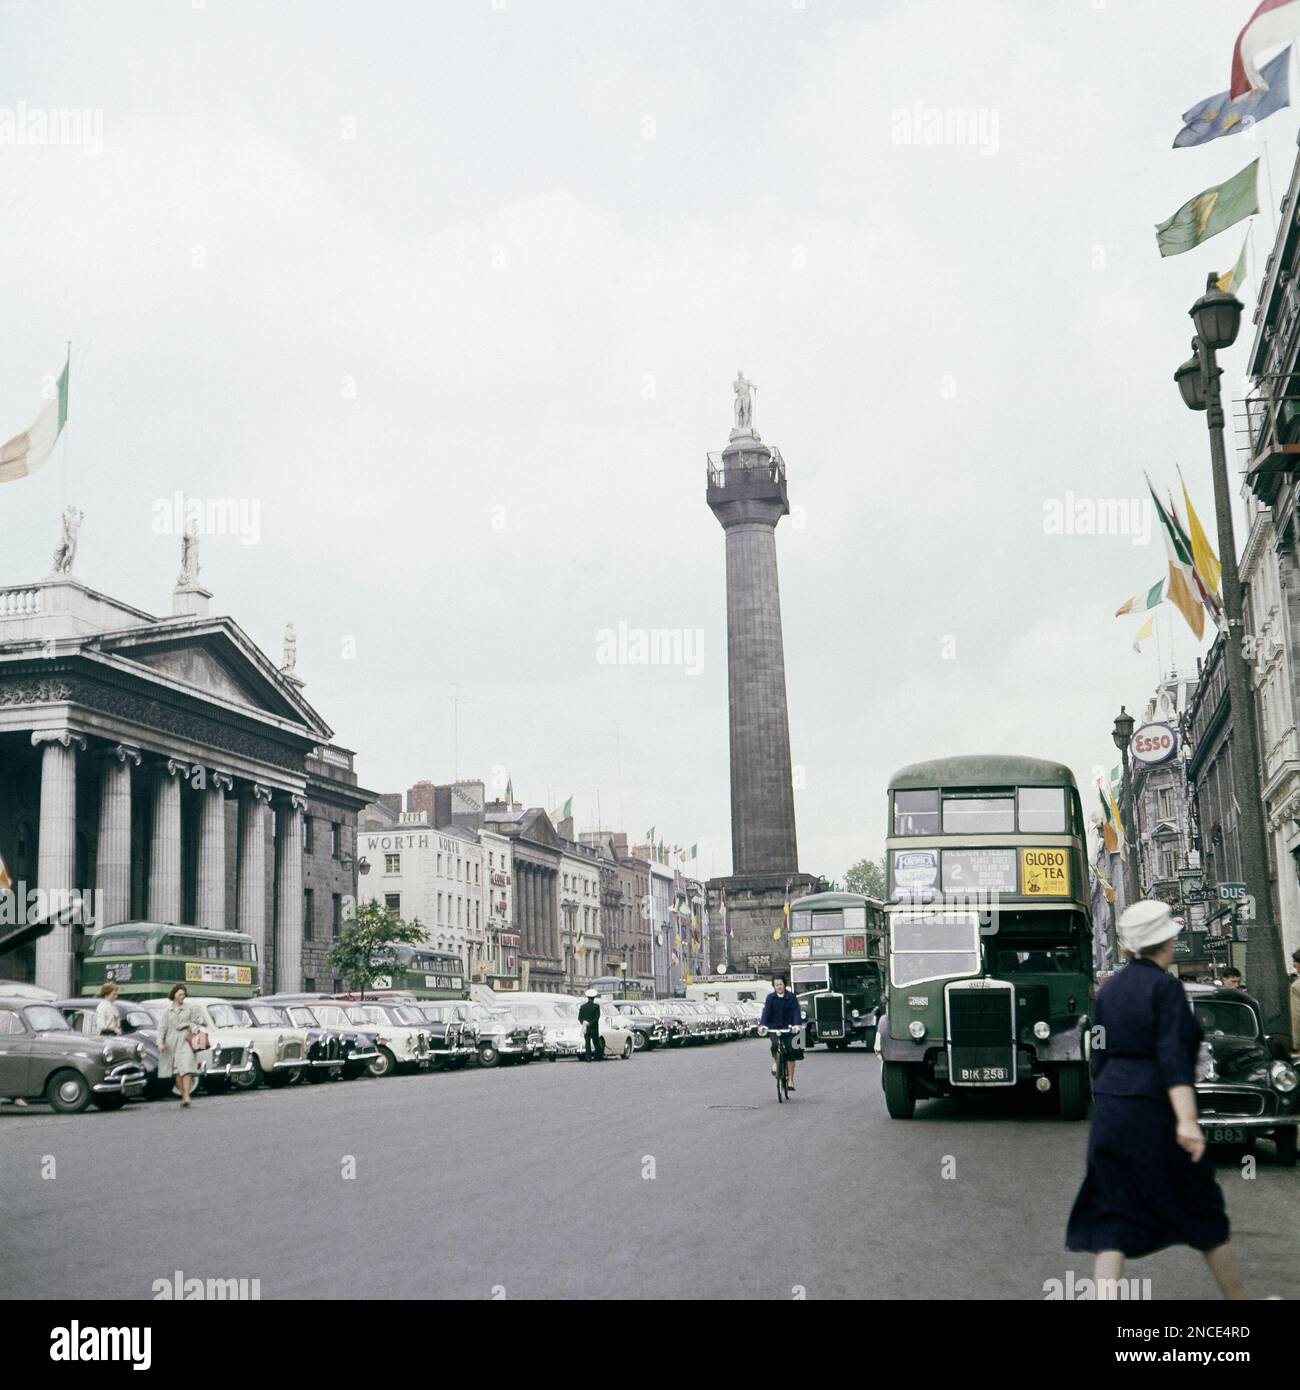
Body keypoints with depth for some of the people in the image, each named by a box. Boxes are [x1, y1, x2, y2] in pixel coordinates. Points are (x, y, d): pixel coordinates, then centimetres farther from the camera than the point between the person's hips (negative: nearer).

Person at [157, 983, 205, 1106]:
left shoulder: (191, 1008, 8)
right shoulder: (168, 1011, 13)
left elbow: (199, 1021, 10)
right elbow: (162, 1028, 7)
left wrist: (188, 1024, -6)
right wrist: (160, 1042, -7)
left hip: (185, 1041, -3)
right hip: (172, 1043, 3)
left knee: (186, 1068, -17)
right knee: (177, 1071, 4)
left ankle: (187, 1096, -23)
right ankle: (183, 1096, 11)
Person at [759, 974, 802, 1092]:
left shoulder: (791, 997, -1)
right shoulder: (770, 998, 0)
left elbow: (796, 1011, -10)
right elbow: (766, 1011, -10)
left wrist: (797, 1024, -27)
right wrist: (762, 1024, -27)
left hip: (787, 1027, 0)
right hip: (774, 1027, 0)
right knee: (775, 1044, -28)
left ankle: (790, 1080, 0)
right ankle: (775, 1062, 3)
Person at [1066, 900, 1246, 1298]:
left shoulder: (1109, 988, 10)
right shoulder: (1166, 987, -10)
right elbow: (1173, 1056, -20)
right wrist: (1186, 1119, -26)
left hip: (1109, 1107, 6)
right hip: (1156, 1108, -5)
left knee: (1114, 1213, 3)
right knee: (1200, 1208, 12)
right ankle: (1236, 1296, 26)